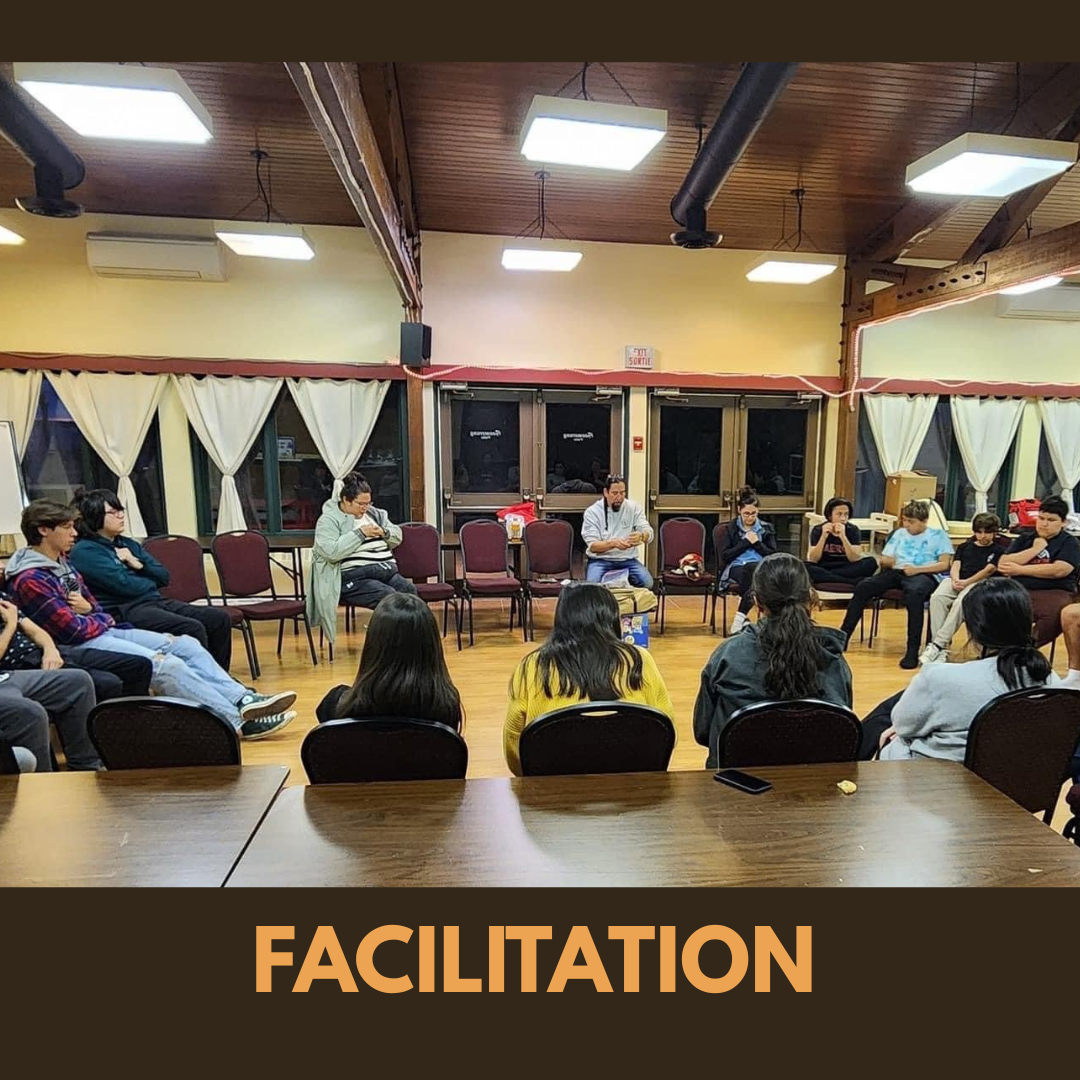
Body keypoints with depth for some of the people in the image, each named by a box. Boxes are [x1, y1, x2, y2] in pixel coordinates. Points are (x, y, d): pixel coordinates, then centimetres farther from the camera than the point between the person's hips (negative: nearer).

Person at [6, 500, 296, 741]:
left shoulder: (62, 564, 14)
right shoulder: (30, 579, -15)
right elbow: (72, 631, -18)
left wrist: (89, 609, -2)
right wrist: (102, 620, 1)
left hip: (103, 630, 10)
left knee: (186, 645, -4)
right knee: (166, 665, -26)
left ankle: (243, 699, -14)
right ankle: (239, 721, -26)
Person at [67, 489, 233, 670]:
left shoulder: (128, 544, 21)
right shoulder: (85, 551, -3)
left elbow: (164, 576, 17)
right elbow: (125, 585, -15)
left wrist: (139, 564, -1)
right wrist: (152, 581, 4)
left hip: (157, 601, 8)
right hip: (125, 612, -8)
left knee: (219, 618, -10)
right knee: (193, 629, -29)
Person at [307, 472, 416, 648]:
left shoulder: (374, 513, 21)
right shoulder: (328, 520, 1)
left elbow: (397, 537, 24)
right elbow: (330, 552, -15)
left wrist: (384, 533, 1)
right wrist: (360, 533, -11)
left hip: (387, 571, 6)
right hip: (354, 577, -6)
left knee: (410, 590, -24)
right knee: (389, 596, -31)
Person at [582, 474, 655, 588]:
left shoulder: (634, 507, 4)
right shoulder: (592, 511, -4)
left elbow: (649, 534, -5)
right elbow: (592, 546, -10)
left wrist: (641, 535, -31)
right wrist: (613, 543, -30)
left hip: (628, 560, 2)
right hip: (600, 560, -2)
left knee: (647, 583, -24)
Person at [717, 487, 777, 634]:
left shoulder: (767, 528, 16)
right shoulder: (730, 528, 11)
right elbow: (724, 556, 0)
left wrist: (757, 543, -4)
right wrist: (746, 542, -5)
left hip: (760, 568, 1)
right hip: (736, 567, -1)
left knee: (753, 568, -36)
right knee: (749, 572, -37)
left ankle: (741, 615, -35)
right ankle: (744, 616, -34)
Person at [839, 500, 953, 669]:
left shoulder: (938, 535, 12)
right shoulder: (900, 533, 24)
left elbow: (944, 564, 0)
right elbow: (884, 560, 20)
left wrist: (917, 569, -13)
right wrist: (888, 562, -5)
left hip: (924, 574, -4)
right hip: (897, 572, 4)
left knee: (914, 592, -41)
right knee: (864, 586, -23)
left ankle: (913, 650, -38)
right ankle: (843, 636, -23)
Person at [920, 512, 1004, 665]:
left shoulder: (998, 550, 15)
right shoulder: (965, 546, 28)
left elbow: (989, 570, -1)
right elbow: (956, 565, 13)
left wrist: (966, 582, -16)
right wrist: (955, 579, -11)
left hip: (980, 583, -3)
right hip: (958, 580, 3)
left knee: (961, 602, -38)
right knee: (937, 597, -31)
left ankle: (937, 644, -37)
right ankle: (941, 649, -34)